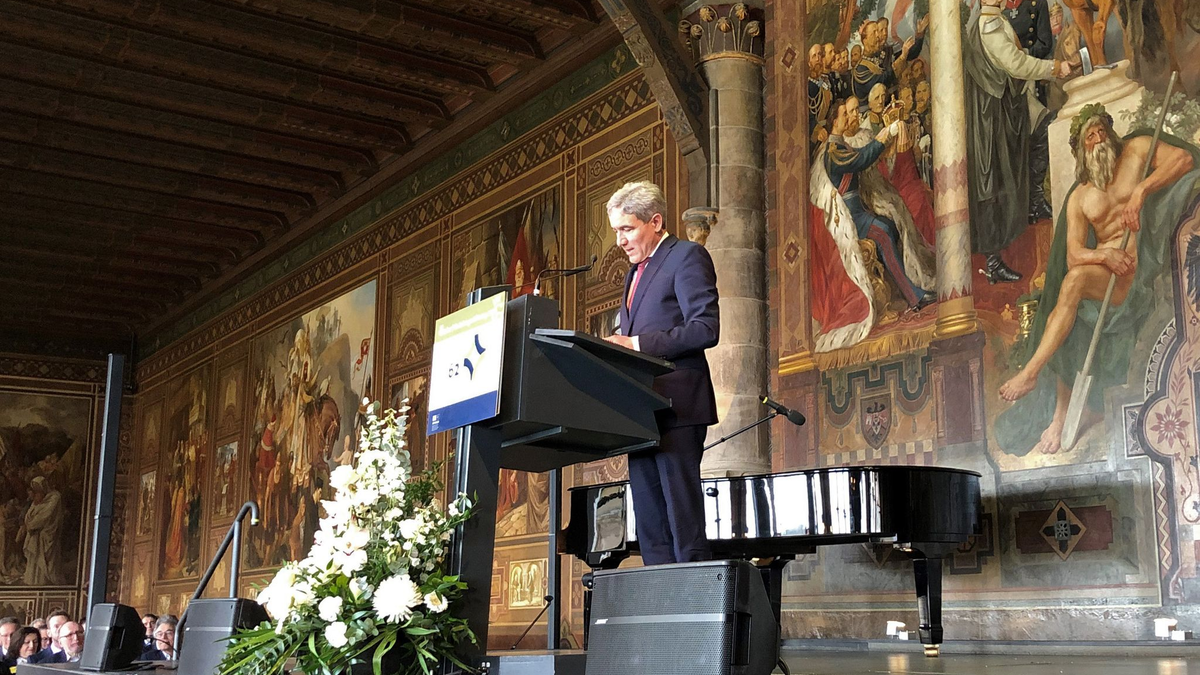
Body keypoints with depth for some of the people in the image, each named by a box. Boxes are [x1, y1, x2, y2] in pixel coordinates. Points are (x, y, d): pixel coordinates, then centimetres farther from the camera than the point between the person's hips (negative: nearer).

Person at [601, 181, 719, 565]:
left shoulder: (687, 256, -2)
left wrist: (636, 343, -18)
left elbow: (706, 328, -14)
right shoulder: (635, 273, 24)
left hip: (676, 406, -8)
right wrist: (619, 346, 4)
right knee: (650, 523, 5)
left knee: (683, 518, -10)